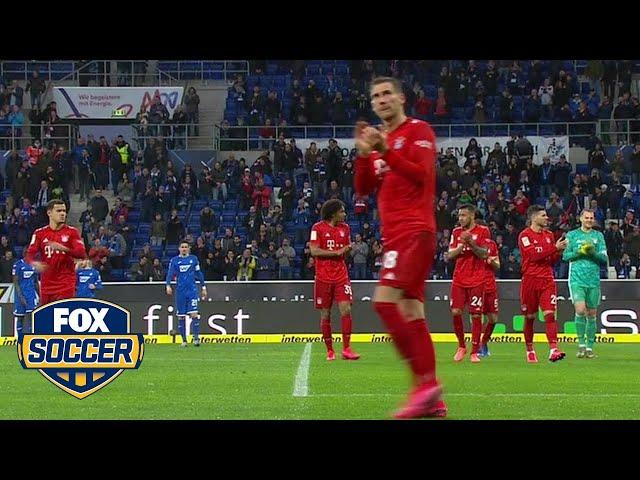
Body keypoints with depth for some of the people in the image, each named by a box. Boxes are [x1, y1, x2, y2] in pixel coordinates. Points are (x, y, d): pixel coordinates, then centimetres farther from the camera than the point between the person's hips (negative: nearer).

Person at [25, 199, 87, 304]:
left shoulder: (72, 232, 2)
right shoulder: (40, 233, 7)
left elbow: (82, 254, -9)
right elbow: (29, 255, 0)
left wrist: (63, 249, -25)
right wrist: (35, 263, -23)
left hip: (66, 285, -2)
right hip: (46, 285, 2)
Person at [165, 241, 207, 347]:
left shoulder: (193, 259, 8)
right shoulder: (174, 260, 5)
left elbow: (199, 273, 14)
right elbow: (170, 273, -3)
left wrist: (203, 287, 12)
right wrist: (168, 285, -20)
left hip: (192, 290, -1)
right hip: (180, 291, 1)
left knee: (194, 314, -12)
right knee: (181, 317, 4)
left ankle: (196, 338, -11)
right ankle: (184, 340, 12)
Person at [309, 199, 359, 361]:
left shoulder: (345, 228, 10)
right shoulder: (318, 228, -5)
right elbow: (314, 251, -13)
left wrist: (349, 249, 0)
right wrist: (336, 252, -15)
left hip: (341, 275, 3)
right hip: (323, 277, -3)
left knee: (346, 309, -10)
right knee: (325, 314, 3)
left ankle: (346, 349, -7)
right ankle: (329, 350, 13)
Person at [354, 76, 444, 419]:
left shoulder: (417, 130, -2)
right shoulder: (381, 140, 22)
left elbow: (421, 175, -15)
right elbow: (363, 189, 16)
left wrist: (385, 152, -20)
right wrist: (364, 153, 2)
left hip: (413, 230, -9)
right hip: (395, 233, 9)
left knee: (385, 300, -21)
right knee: (411, 312, 4)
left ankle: (424, 381, -22)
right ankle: (432, 400, 4)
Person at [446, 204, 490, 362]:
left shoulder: (483, 231, 0)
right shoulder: (456, 232, 11)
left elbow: (484, 254, -8)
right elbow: (450, 255, 5)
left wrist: (471, 242, -18)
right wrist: (462, 244, -10)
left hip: (476, 280, -3)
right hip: (459, 279, 3)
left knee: (476, 315, -4)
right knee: (455, 312, -6)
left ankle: (474, 352, 1)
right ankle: (461, 346, 13)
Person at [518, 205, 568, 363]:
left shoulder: (549, 235, 14)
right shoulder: (525, 235, -5)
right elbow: (533, 255, -18)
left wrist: (559, 251, -1)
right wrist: (555, 248, -16)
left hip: (547, 280, 3)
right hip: (530, 279, -3)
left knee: (550, 313, -11)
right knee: (530, 317, 6)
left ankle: (553, 350, -21)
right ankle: (530, 350, 21)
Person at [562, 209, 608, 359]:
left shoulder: (598, 236, 11)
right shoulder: (572, 235, 8)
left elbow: (605, 259, 7)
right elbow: (565, 255, 4)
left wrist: (594, 253, -11)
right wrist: (579, 252, -11)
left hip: (594, 280, 2)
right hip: (577, 279, -2)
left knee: (592, 314, 4)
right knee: (580, 310, -17)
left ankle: (590, 347, 11)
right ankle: (581, 344, -6)